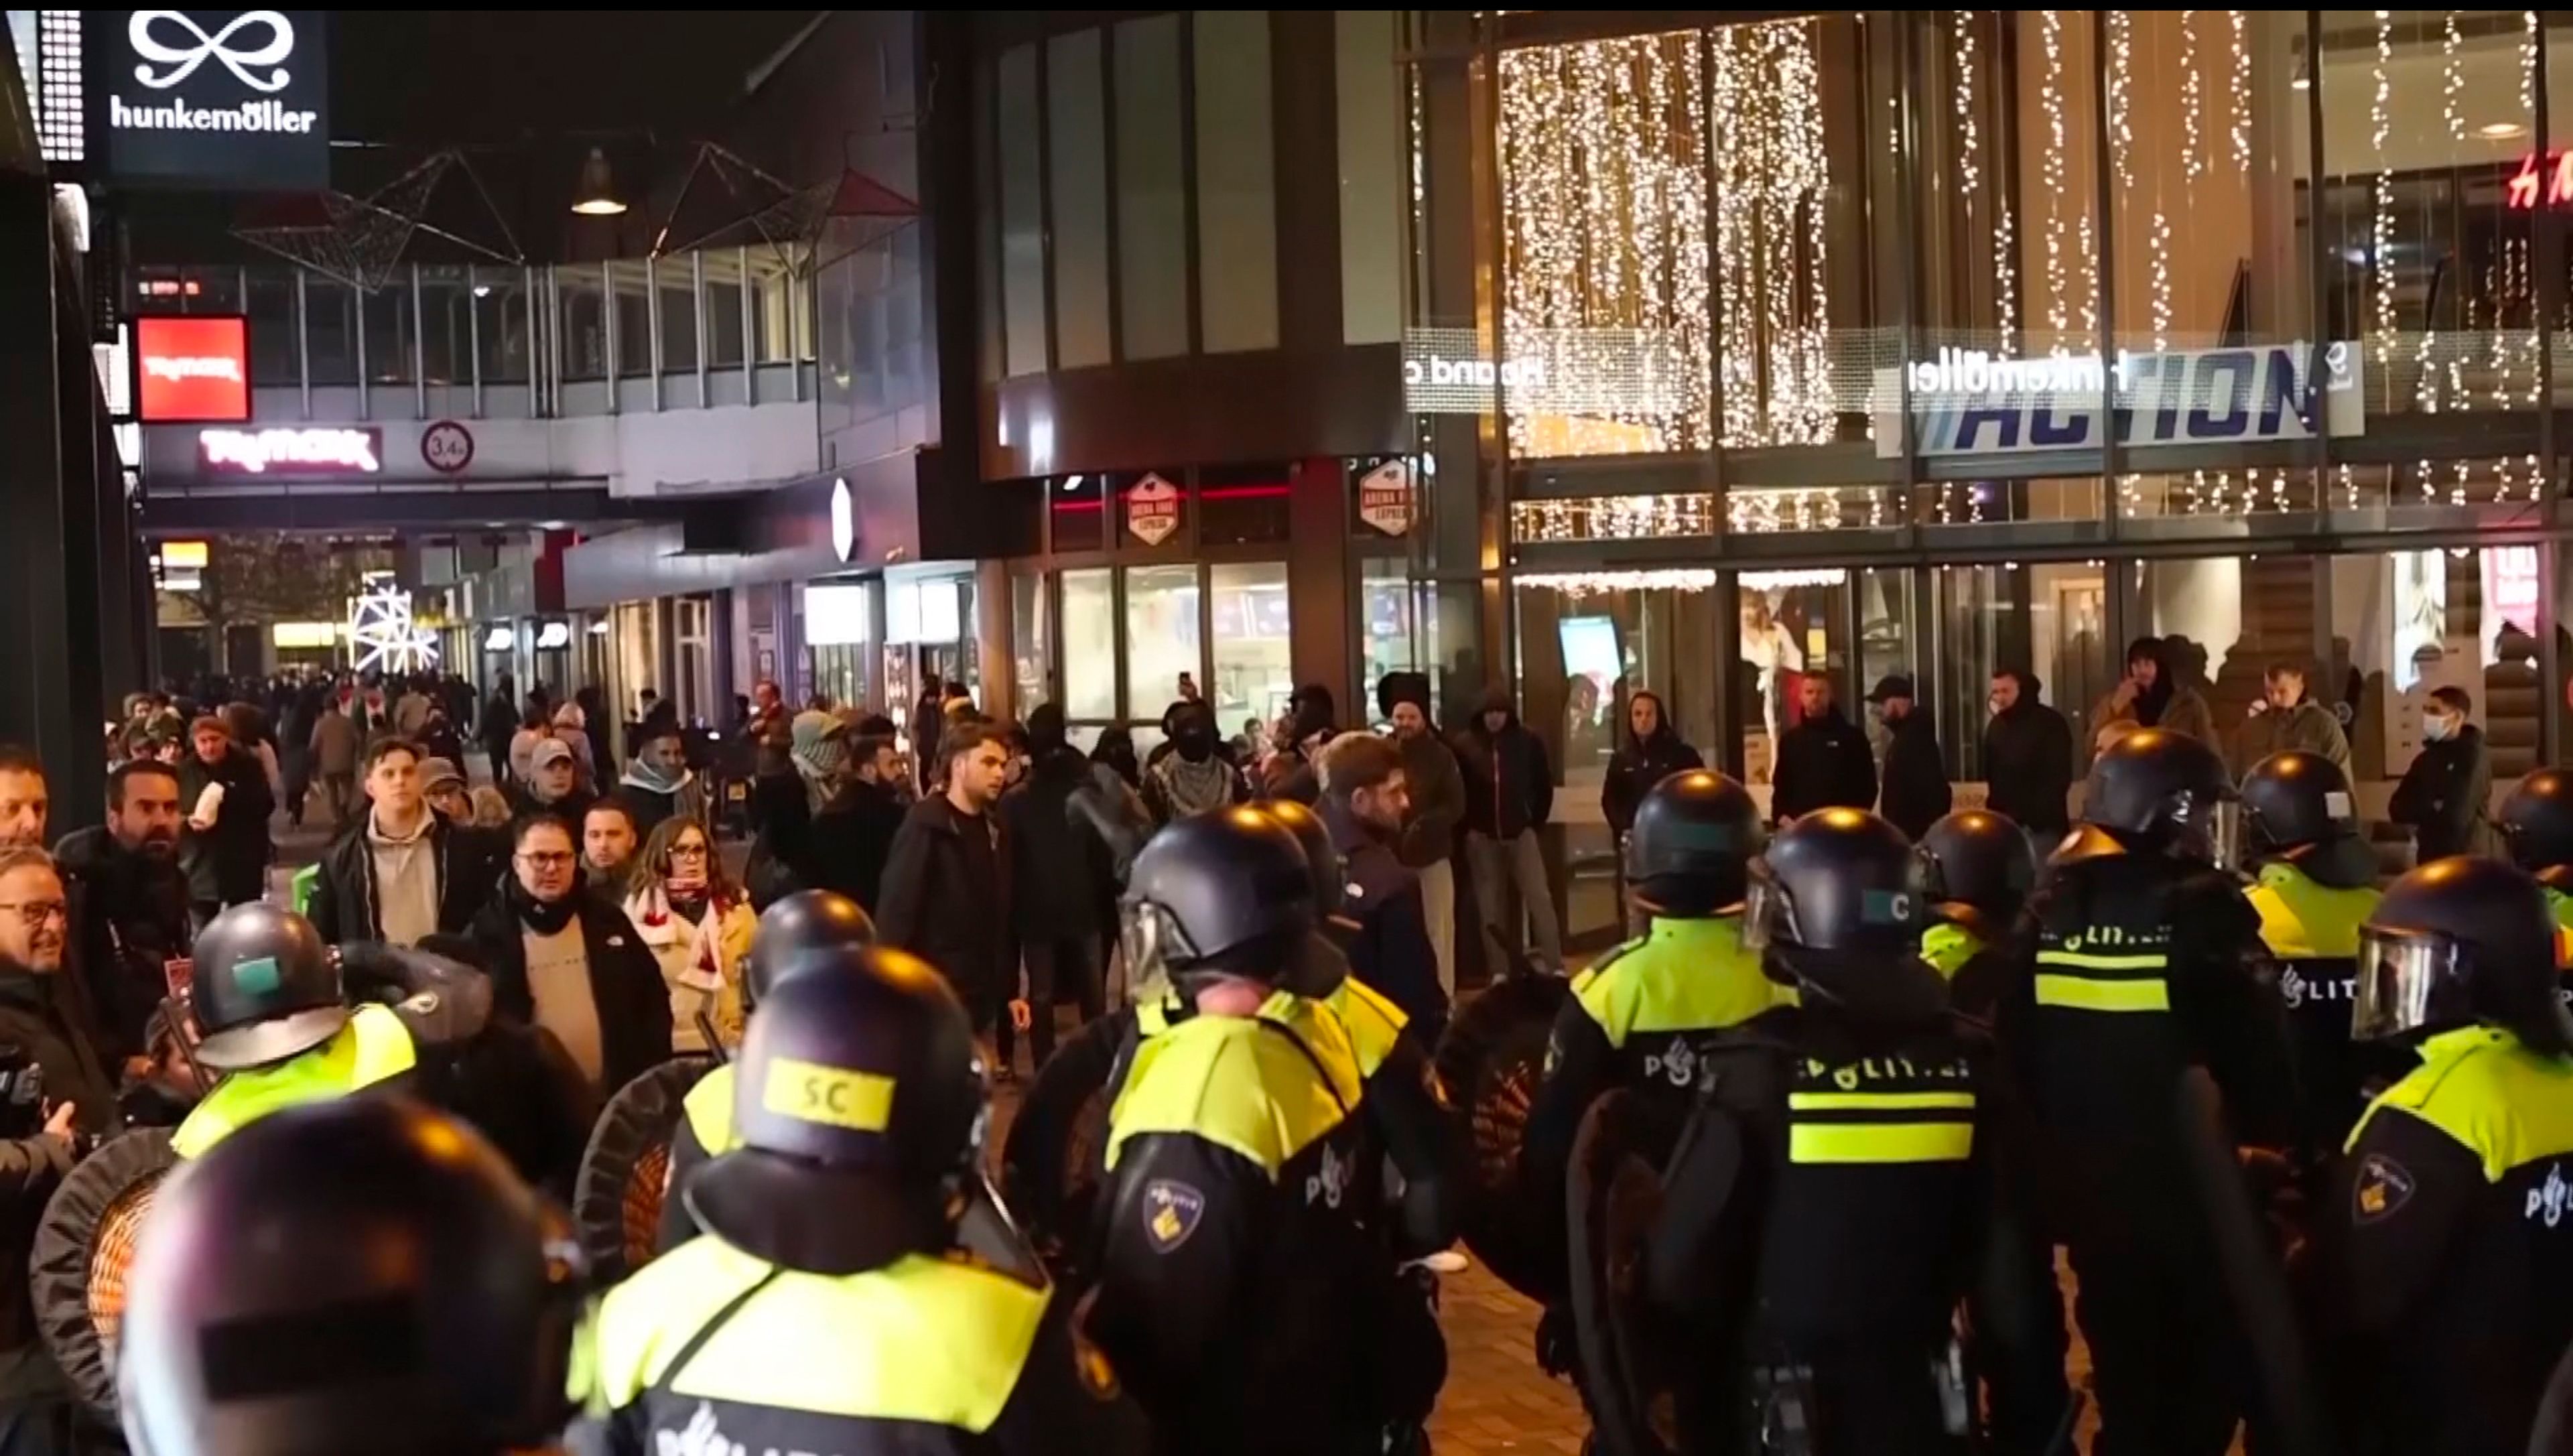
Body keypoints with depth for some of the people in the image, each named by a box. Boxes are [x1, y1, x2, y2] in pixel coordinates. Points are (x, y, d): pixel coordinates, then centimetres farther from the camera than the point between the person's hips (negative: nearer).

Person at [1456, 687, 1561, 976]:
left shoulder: (1528, 742, -3)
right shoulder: (1465, 745, -5)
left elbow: (1544, 784, 7)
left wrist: (1536, 821, 5)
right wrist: (1466, 826, 0)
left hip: (1520, 833, 0)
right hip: (1481, 837, 0)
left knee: (1540, 898, -7)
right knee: (1490, 907, 6)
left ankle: (1555, 967, -4)